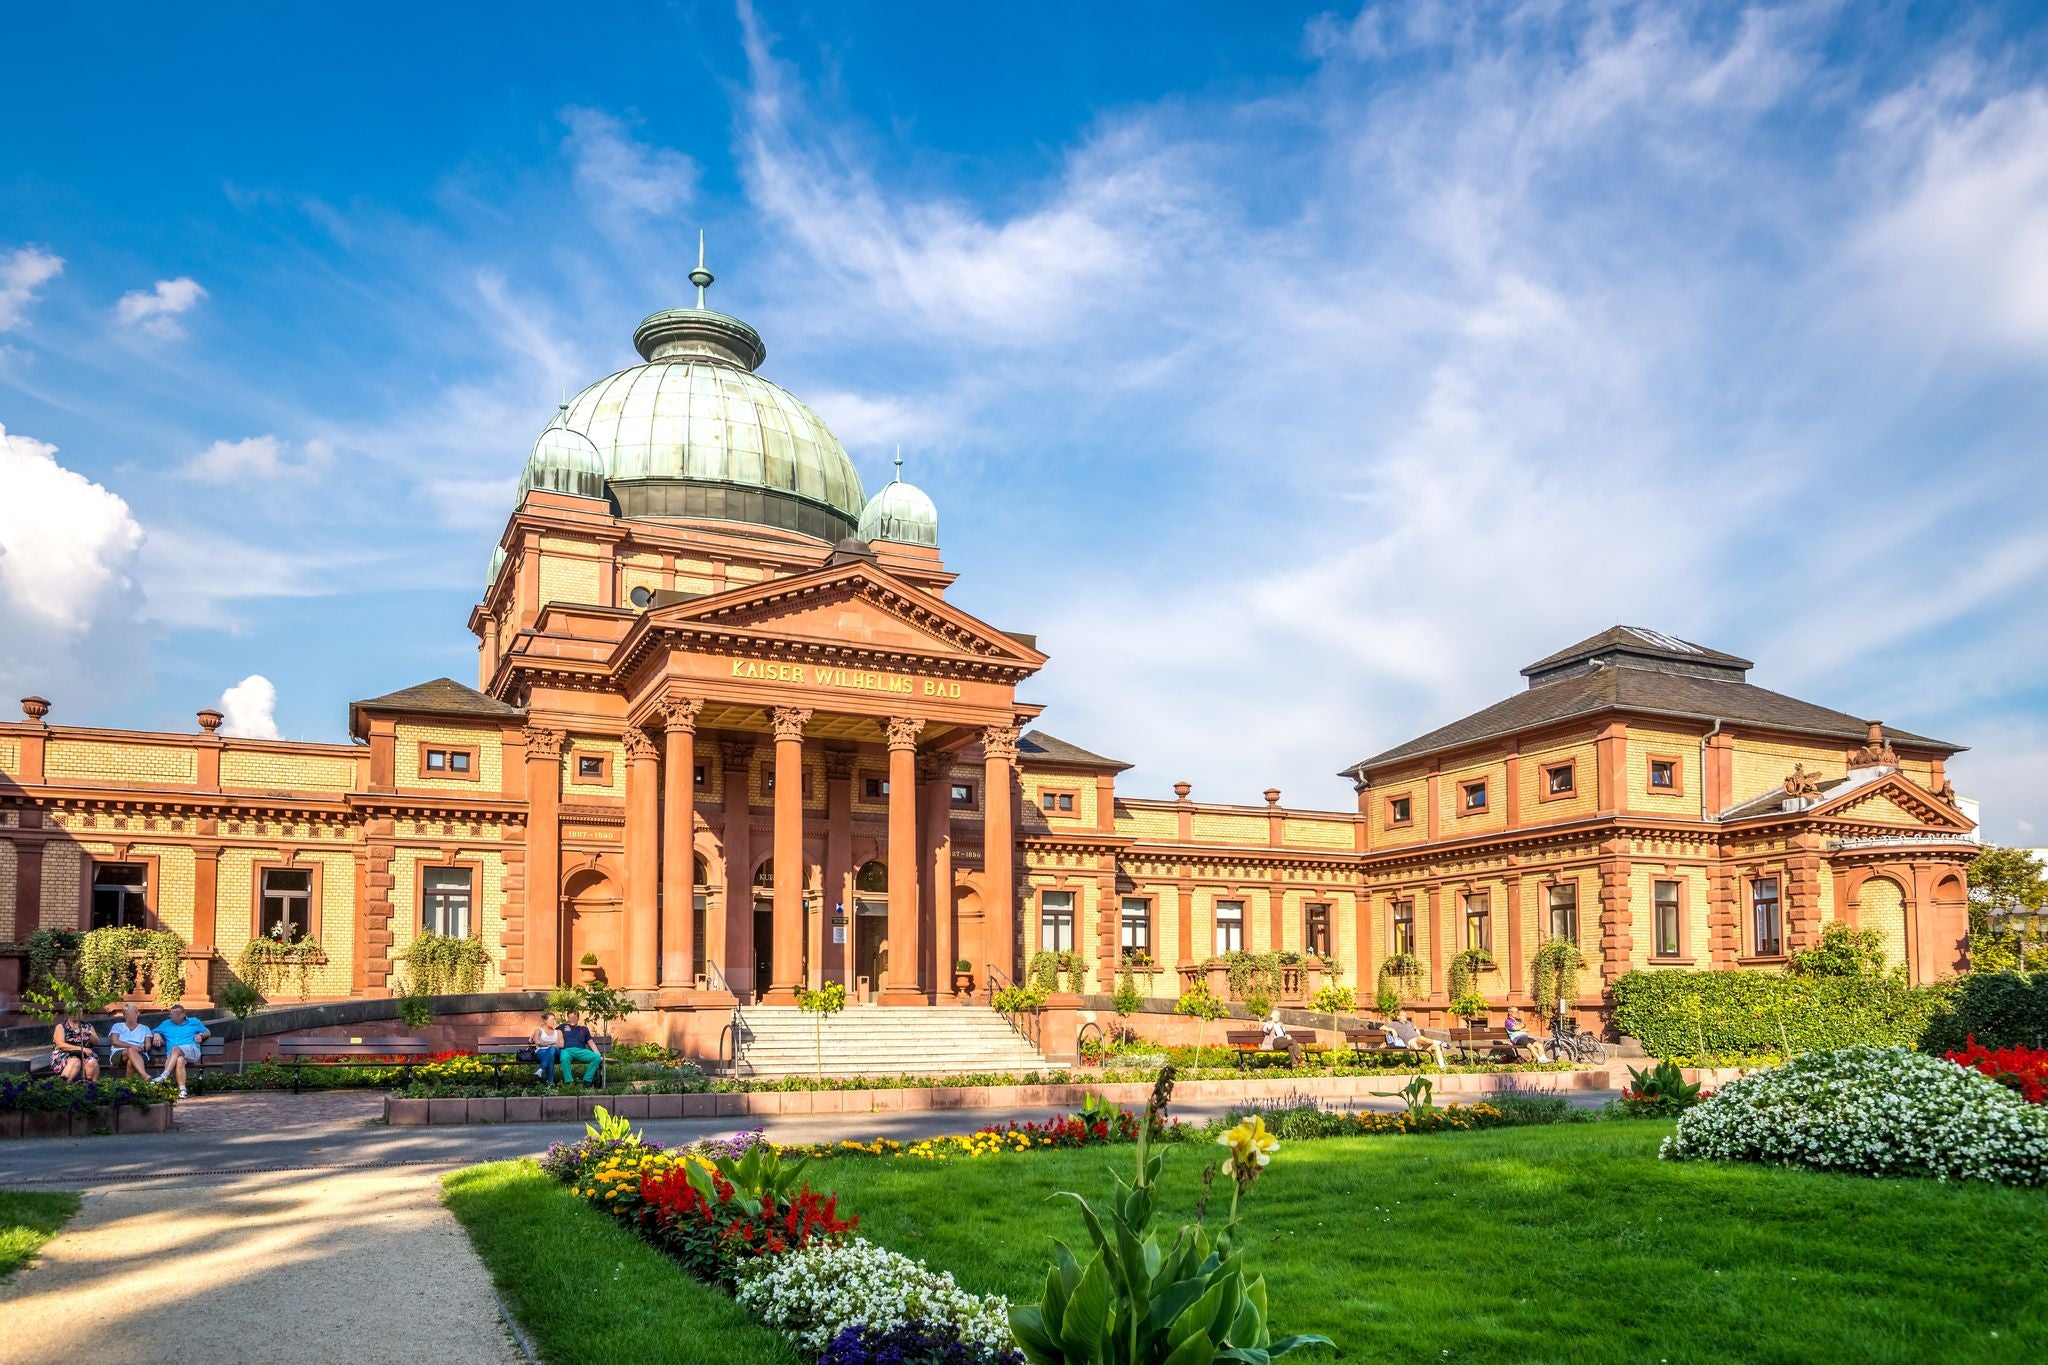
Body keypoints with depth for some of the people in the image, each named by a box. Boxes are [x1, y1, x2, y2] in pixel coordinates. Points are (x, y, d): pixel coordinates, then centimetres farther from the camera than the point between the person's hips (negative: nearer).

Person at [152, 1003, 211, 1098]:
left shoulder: (194, 1022, 24)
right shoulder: (166, 1024, 31)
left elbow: (208, 1033, 27)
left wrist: (201, 1035, 6)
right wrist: (156, 1035, 11)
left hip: (191, 1050, -2)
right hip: (172, 1054, 2)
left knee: (175, 1049, -37)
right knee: (179, 1060, -37)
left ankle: (164, 1076, -52)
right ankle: (182, 1089, -47)